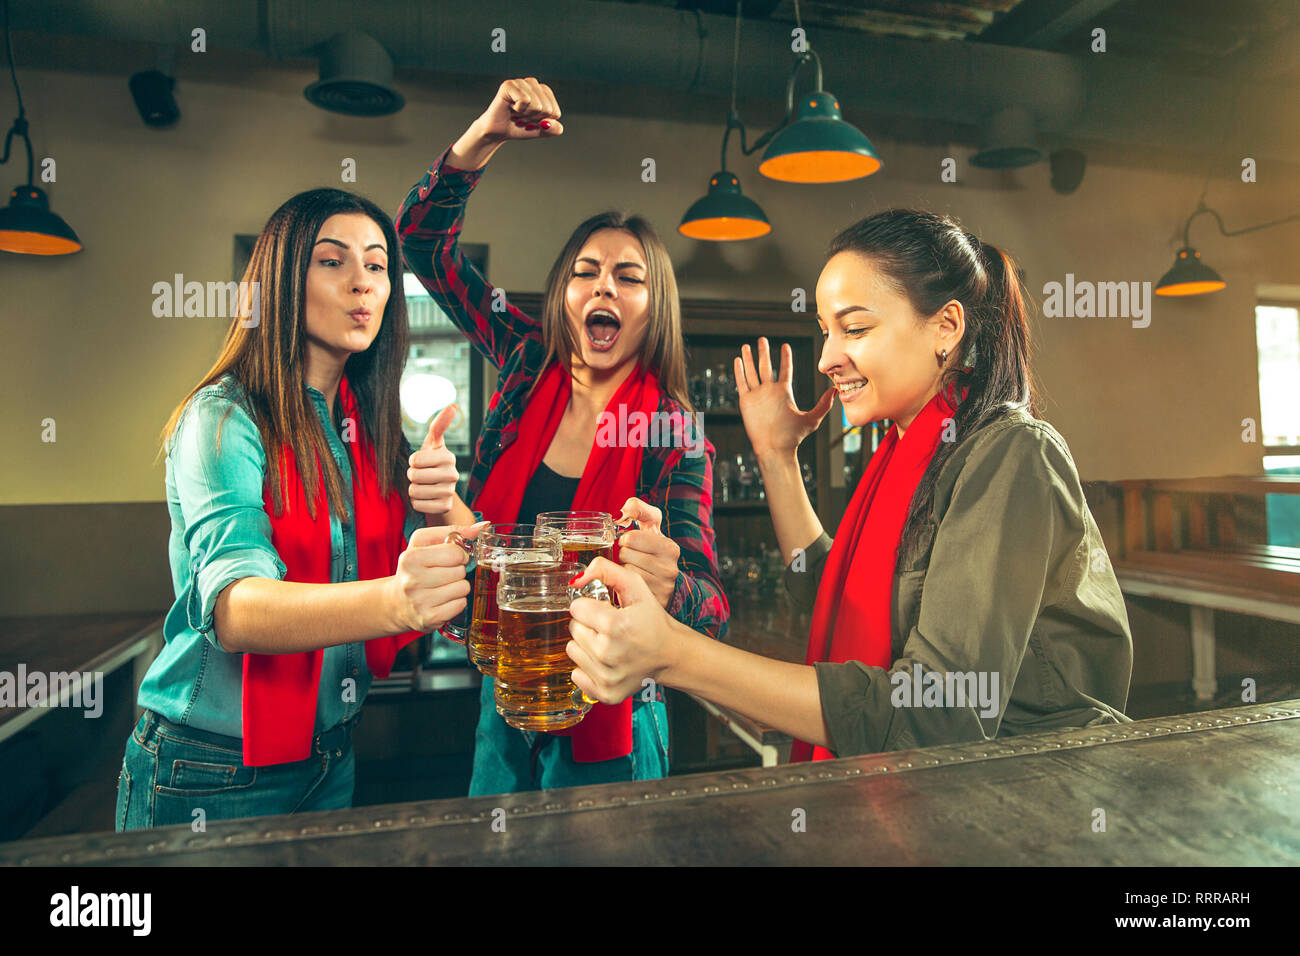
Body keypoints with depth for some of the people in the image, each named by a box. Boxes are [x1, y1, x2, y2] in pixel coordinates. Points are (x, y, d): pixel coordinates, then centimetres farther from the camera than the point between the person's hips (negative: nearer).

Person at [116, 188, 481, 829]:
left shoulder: (373, 427, 1)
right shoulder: (224, 419, -17)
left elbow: (456, 561, -3)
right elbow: (234, 607, -32)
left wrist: (441, 507, -26)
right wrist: (393, 601, -50)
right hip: (213, 770, -5)